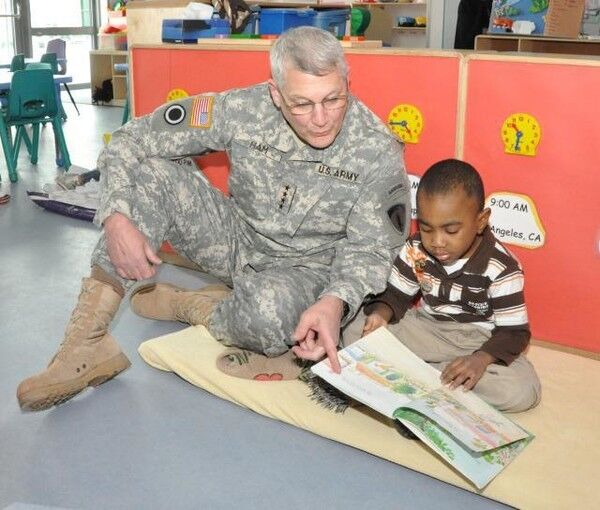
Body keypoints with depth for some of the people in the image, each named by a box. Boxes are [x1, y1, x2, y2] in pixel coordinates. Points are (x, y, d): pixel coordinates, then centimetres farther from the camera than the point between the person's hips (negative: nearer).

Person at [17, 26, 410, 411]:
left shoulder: (379, 151, -21)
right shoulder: (245, 109, -19)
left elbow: (370, 249, -15)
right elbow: (131, 139, -13)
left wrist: (335, 301, -37)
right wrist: (117, 219, -29)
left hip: (305, 269, -2)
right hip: (237, 238, 3)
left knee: (270, 312, -39)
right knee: (152, 172, -22)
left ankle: (183, 305, -3)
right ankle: (86, 344, -20)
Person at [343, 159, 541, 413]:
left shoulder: (502, 268, -20)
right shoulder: (415, 251, -11)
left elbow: (514, 332, -17)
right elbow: (397, 295, 1)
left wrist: (481, 358, -37)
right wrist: (381, 313, -23)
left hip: (482, 340, -1)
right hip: (427, 328, 2)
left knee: (524, 391, -30)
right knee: (355, 331, -16)